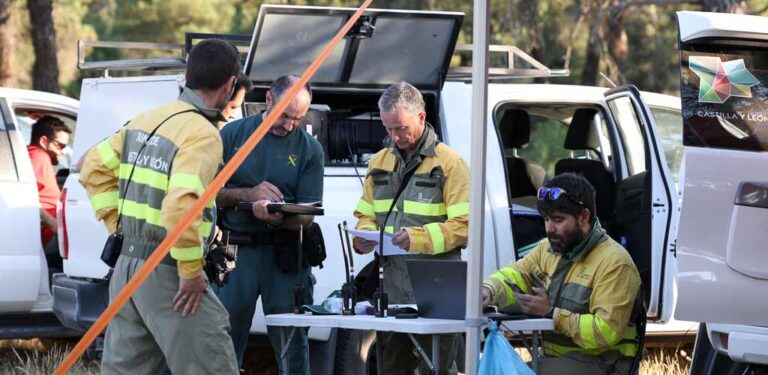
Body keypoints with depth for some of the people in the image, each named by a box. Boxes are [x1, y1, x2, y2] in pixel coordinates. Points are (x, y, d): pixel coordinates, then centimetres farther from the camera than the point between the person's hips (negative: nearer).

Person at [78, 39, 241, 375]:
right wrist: (192, 271, -19)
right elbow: (181, 205, -28)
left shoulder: (145, 121, 10)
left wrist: (118, 223, 15)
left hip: (128, 266, 8)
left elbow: (94, 168, 17)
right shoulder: (203, 135, -16)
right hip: (167, 273, -8)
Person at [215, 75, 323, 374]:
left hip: (284, 256, 0)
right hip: (236, 250, 0)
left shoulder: (309, 149, 5)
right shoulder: (233, 133, 5)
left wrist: (278, 217, -22)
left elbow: (306, 217, -1)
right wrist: (248, 195, -14)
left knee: (291, 345, 1)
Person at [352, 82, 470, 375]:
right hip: (393, 284, 6)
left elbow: (463, 224, -11)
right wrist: (364, 236, -1)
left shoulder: (448, 162, -4)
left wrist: (418, 238, -23)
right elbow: (365, 214, 22)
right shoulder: (380, 162, 16)